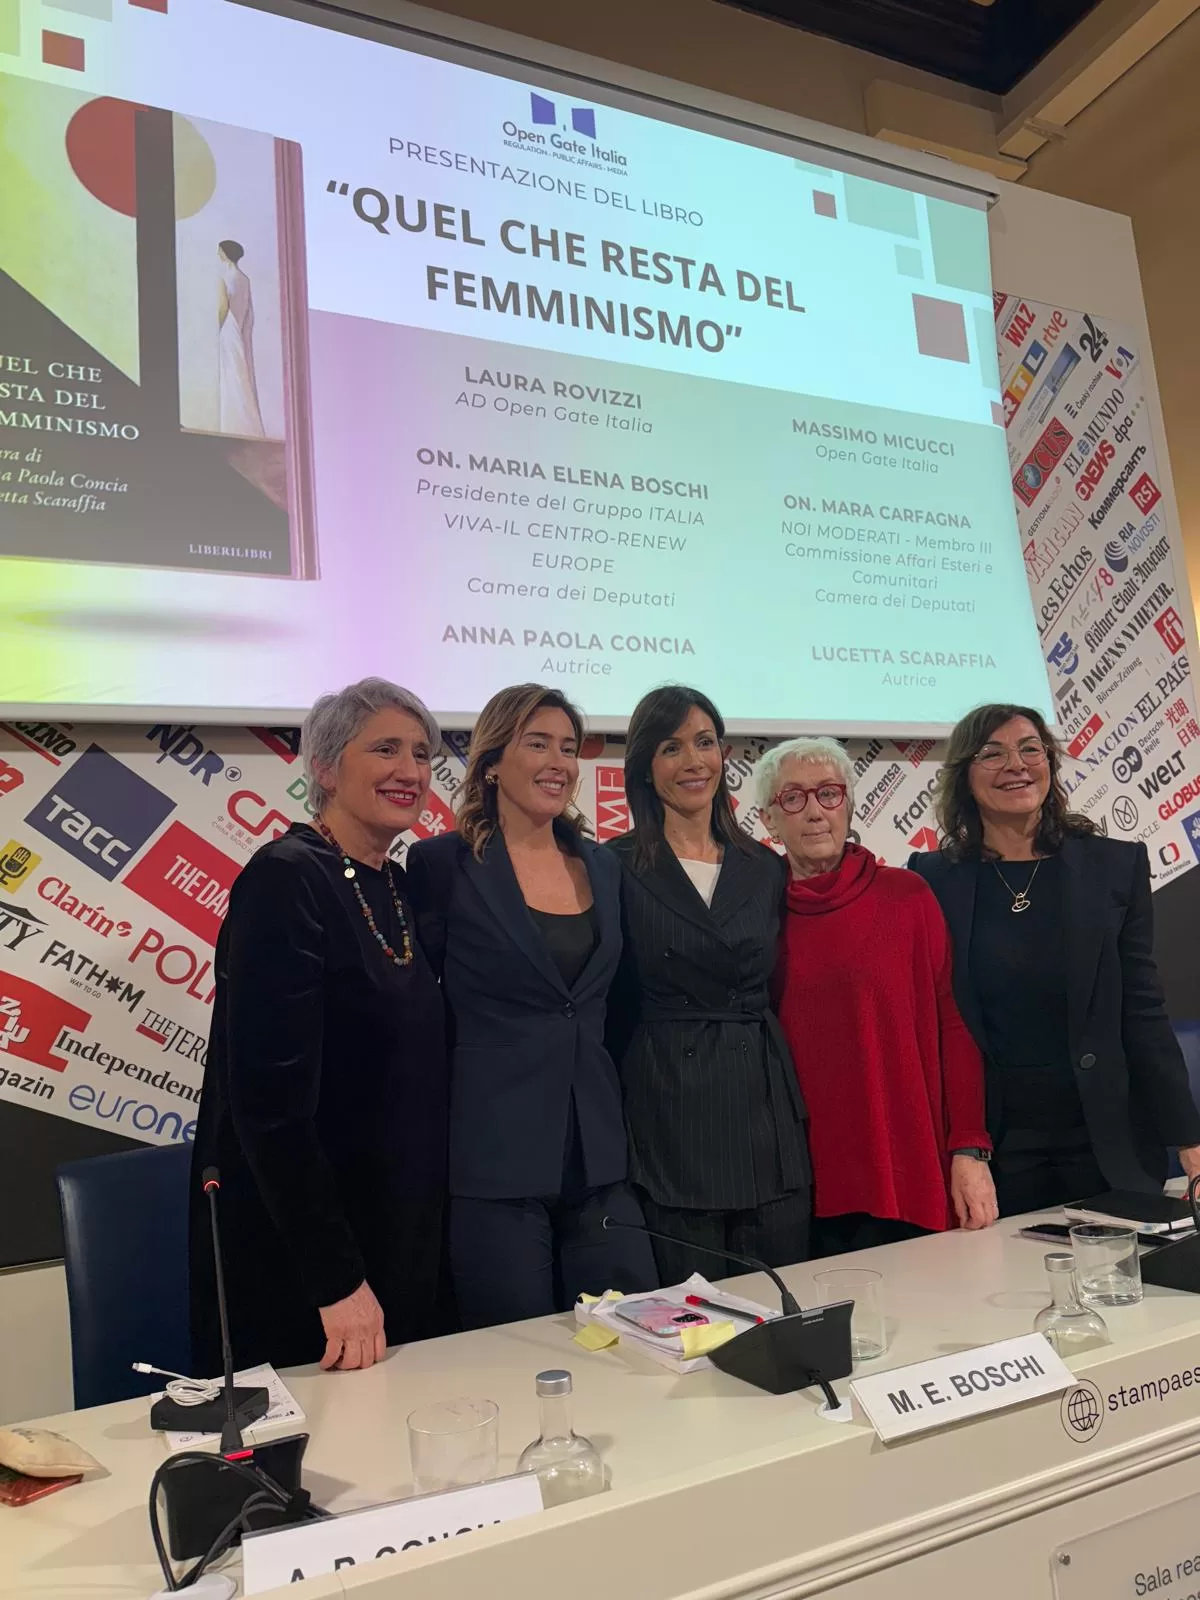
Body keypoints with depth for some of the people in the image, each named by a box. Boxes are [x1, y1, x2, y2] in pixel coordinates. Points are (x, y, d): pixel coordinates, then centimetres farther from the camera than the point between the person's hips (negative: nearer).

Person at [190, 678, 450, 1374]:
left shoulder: (402, 886, 7)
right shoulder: (286, 879, -17)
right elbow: (271, 1099, -22)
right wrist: (337, 1280, -21)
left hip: (405, 1242, 8)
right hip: (295, 1258, -7)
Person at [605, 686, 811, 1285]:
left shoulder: (766, 868, 10)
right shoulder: (617, 868, -4)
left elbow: (778, 994, 14)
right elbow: (606, 1009, -3)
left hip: (766, 1106, 4)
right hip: (668, 1115, -4)